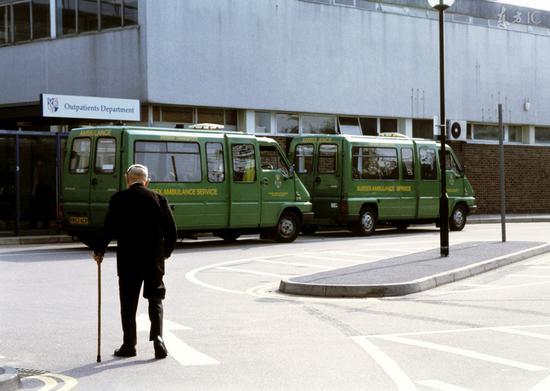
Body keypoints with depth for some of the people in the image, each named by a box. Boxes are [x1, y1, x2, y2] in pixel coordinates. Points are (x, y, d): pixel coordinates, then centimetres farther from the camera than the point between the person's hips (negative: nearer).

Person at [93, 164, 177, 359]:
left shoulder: (118, 199, -5)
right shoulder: (158, 199, 0)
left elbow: (109, 228, -8)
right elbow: (172, 230, 1)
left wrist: (98, 251, 6)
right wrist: (166, 252, 17)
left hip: (128, 260, -1)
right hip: (154, 259, 1)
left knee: (128, 302, 9)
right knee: (155, 299, 11)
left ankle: (129, 345, 13)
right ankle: (157, 336, -7)